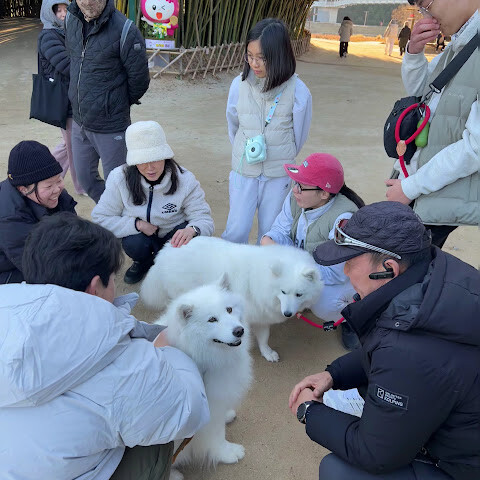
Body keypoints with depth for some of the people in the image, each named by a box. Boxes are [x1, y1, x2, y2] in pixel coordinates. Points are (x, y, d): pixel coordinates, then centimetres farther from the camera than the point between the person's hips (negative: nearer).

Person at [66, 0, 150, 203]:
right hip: (79, 123, 7)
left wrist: (120, 104, 4)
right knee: (86, 178, 19)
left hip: (110, 127, -7)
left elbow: (139, 79, -12)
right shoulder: (71, 19, 0)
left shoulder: (125, 31, -21)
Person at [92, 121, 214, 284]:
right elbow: (100, 217, -13)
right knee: (133, 244, -33)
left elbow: (203, 218, -21)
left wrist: (192, 230, -47)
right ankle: (143, 262, 8)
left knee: (190, 240, -32)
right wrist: (137, 224, -27)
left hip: (173, 235, 0)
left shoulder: (184, 180, -22)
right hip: (140, 234, 1)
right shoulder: (120, 179, -19)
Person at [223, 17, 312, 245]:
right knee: (236, 230, 3)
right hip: (243, 171, 1)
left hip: (278, 175, -1)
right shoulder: (240, 84, -9)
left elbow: (299, 136, 1)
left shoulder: (298, 91, -14)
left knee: (270, 233, 10)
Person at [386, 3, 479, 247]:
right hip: (411, 176, 8)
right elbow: (417, 88, 20)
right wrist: (414, 51, -2)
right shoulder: (457, 44, 6)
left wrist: (410, 188, -17)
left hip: (444, 199, -8)